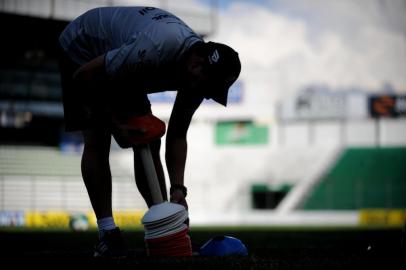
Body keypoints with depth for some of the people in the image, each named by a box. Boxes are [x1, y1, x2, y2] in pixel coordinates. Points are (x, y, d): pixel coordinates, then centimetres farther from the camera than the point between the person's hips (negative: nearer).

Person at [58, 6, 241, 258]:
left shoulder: (201, 71, -18)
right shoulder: (155, 49, -43)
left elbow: (177, 136, -10)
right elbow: (84, 76, -32)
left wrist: (178, 188, -20)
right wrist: (114, 121, -23)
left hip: (122, 71, 7)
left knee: (149, 144, -2)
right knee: (97, 140, -17)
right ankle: (107, 235, -14)